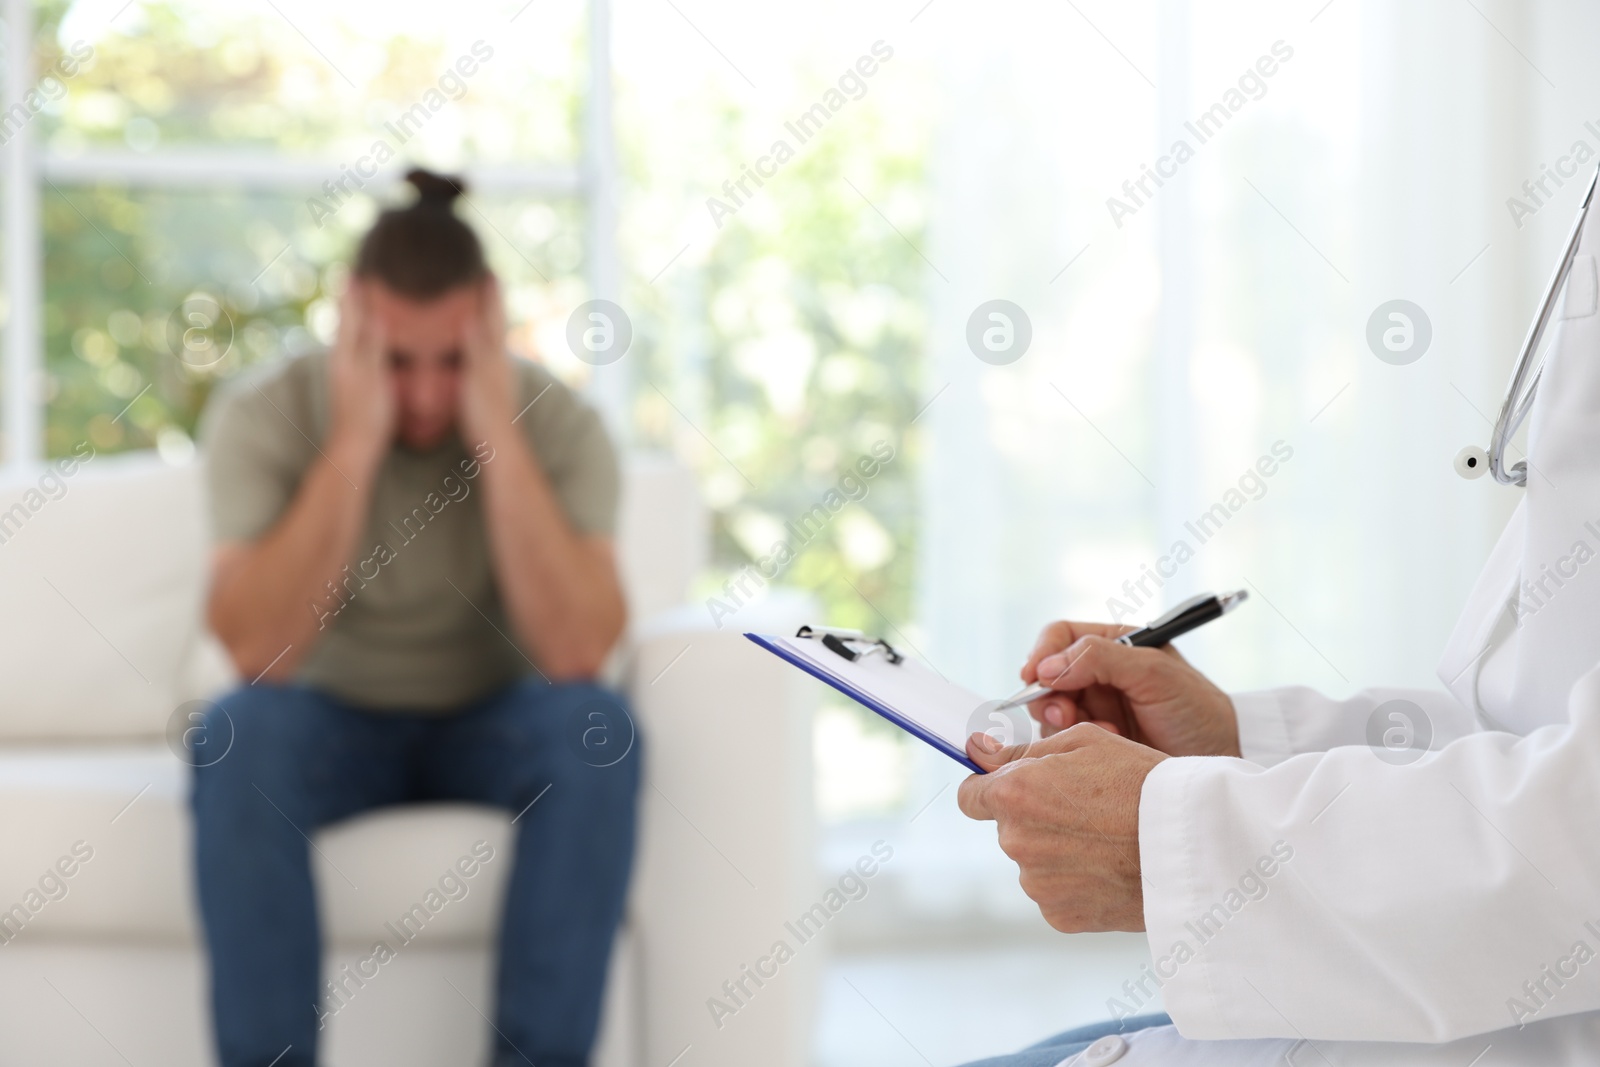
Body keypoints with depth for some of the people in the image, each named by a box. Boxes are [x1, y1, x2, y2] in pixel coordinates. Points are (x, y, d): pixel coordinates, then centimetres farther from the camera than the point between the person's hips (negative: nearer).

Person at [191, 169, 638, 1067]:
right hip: (333, 726, 0)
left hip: (495, 728, 1)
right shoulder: (264, 417, -17)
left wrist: (496, 432, -31)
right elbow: (257, 651, -29)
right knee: (240, 733, -33)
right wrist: (354, 443, -32)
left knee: (594, 726, -31)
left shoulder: (559, 423, -15)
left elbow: (577, 654, -29)